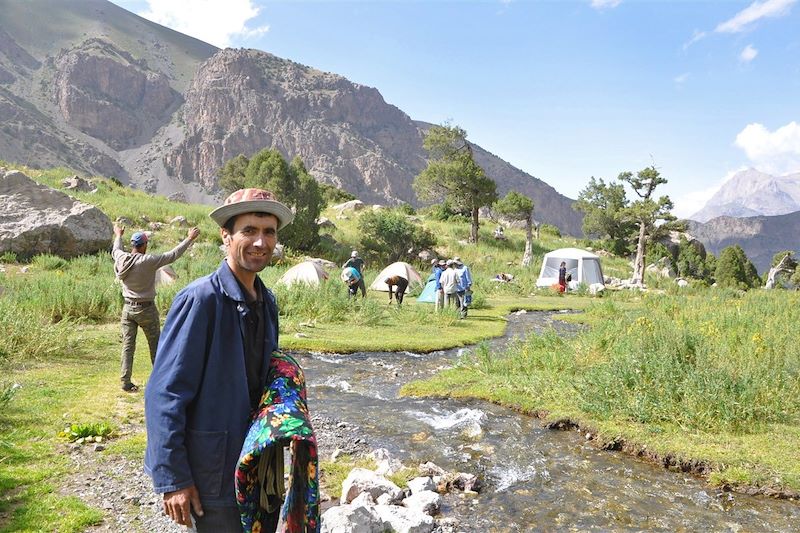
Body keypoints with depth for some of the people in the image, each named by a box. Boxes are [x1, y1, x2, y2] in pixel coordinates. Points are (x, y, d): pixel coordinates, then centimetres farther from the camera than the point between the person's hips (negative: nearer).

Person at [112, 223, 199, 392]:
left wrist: (118, 236, 41)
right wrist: (189, 239, -4)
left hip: (128, 308, 5)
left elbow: (115, 250, 21)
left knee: (128, 345, 9)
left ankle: (125, 381, 10)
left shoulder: (122, 259, -3)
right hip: (147, 309, -5)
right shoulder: (148, 261, -19)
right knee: (155, 345, 10)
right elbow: (172, 255, -13)